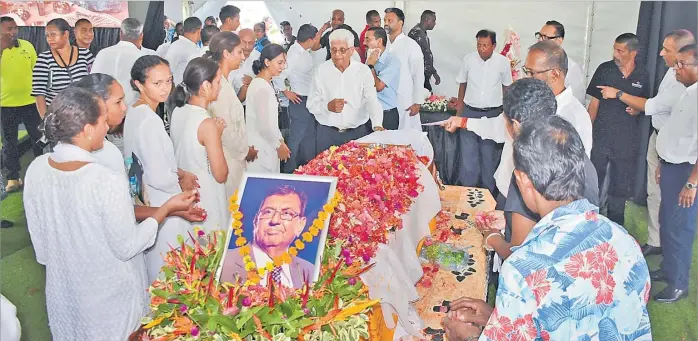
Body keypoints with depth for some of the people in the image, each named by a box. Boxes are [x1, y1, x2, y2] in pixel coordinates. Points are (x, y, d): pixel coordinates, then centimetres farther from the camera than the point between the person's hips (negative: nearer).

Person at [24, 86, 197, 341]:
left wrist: (59, 263, 17)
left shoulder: (36, 169, -13)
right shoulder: (107, 182, -32)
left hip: (63, 290, 5)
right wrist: (167, 208, -11)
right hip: (109, 294, -5)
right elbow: (127, 247, -20)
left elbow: (39, 238, 0)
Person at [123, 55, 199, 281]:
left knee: (150, 265, 25)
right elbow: (159, 178, -28)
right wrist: (181, 180, -8)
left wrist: (179, 172, 4)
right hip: (161, 208, -9)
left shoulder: (134, 112, 3)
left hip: (142, 200, 9)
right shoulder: (150, 121, -26)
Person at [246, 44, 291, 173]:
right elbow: (264, 125, -21)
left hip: (267, 145, 9)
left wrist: (280, 140, 10)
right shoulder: (262, 88, -20)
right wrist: (279, 145, -8)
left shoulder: (266, 84, 10)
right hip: (261, 149, -9)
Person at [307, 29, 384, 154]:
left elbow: (372, 101, -12)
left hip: (358, 131, 0)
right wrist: (328, 106, -19)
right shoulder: (321, 71, 1)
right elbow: (311, 104, 1)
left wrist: (377, 125, -28)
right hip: (327, 133, 1)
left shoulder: (363, 71, -1)